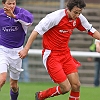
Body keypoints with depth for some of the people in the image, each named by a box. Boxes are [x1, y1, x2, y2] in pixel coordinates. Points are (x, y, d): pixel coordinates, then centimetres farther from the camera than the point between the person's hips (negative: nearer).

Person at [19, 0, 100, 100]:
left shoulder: (78, 18, -3)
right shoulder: (55, 17, -21)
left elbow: (92, 31, 12)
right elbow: (37, 30, -18)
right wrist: (26, 49, -18)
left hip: (65, 54, 6)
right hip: (51, 56, -6)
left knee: (76, 85, -4)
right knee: (65, 88, -10)